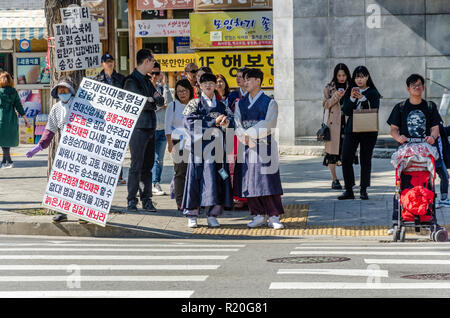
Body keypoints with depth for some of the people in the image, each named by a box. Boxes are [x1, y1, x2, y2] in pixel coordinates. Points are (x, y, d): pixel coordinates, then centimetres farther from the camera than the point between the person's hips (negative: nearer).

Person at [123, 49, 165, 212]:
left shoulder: (146, 80, 20)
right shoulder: (131, 81, -7)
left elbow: (160, 101, 14)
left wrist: (152, 99, -5)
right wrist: (155, 100, -1)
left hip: (150, 128, 8)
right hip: (138, 127, -8)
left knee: (148, 165, 7)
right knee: (137, 165, -7)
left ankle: (146, 200, 11)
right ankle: (131, 201, -2)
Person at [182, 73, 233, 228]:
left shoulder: (221, 105, 16)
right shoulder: (195, 104, 6)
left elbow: (230, 121, 7)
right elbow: (190, 122, -8)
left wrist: (225, 122, -18)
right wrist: (214, 122, -10)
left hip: (216, 147, 3)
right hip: (199, 146, -3)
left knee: (215, 180, -2)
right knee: (197, 179, -5)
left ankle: (213, 215, 3)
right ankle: (192, 214, 0)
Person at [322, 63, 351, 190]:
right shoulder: (329, 88, 7)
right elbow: (325, 105, 1)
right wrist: (336, 96, -13)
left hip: (348, 122, 1)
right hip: (334, 124, -1)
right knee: (332, 151, -2)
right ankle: (334, 180, 5)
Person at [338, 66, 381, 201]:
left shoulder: (373, 93, 3)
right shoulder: (350, 92, 11)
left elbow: (375, 110, -10)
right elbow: (346, 111, 3)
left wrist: (362, 98, -17)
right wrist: (352, 98, -11)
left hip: (368, 130, -3)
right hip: (351, 129, 3)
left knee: (365, 160, 1)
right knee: (346, 159, -5)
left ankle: (364, 190, 9)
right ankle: (349, 190, 1)